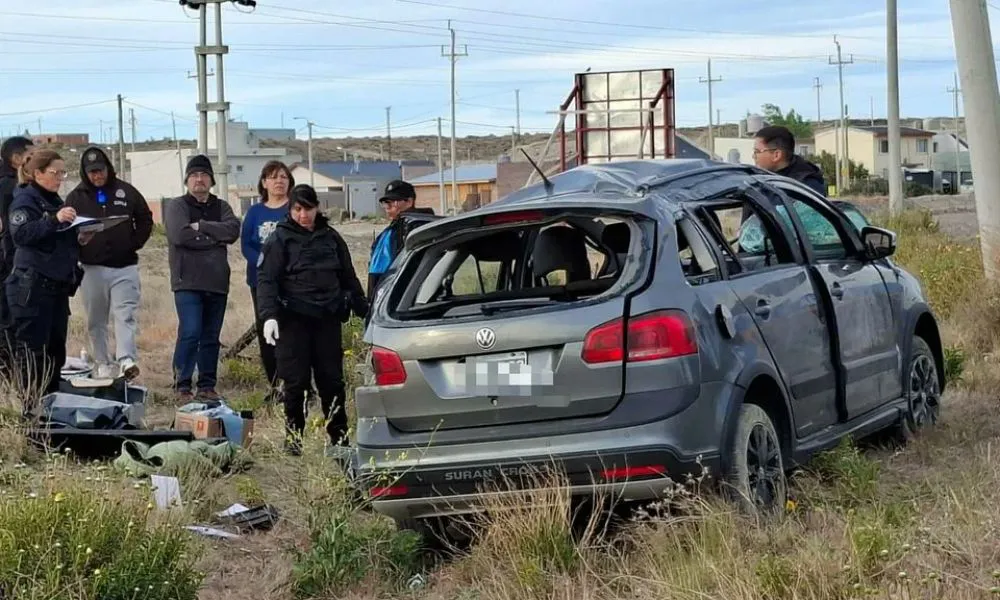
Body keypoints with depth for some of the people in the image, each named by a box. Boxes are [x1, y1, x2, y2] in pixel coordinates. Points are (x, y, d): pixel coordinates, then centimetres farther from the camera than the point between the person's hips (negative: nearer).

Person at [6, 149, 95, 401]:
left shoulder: (55, 201, 19)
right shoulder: (25, 200, -6)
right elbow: (21, 234, -21)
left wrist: (79, 239, 7)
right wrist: (55, 219, -30)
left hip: (58, 285, 8)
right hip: (32, 288, -8)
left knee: (55, 351, 9)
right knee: (33, 351, -8)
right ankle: (31, 408, -7)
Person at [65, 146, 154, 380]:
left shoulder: (126, 192, 6)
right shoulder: (76, 197, 5)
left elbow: (146, 220, 12)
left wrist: (133, 244, 1)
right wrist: (78, 248, -9)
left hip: (125, 266, -1)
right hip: (92, 268, 1)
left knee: (125, 315, -12)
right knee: (96, 321, 5)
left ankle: (126, 360, -22)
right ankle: (103, 365, 11)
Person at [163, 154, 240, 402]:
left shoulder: (221, 207, 16)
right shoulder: (177, 206, 4)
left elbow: (233, 230, -4)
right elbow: (180, 235, -15)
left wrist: (201, 227, -12)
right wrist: (215, 238, -7)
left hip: (217, 282, 5)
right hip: (188, 282, -5)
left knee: (211, 337, 8)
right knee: (190, 333, -13)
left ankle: (207, 386, 14)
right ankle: (182, 386, -7)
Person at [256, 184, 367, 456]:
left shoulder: (330, 237, 13)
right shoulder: (281, 239, 0)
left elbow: (348, 277, 20)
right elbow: (266, 279, -7)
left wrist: (364, 311, 19)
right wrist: (269, 315, -20)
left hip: (328, 318, 3)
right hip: (293, 319, -3)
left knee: (332, 380, 4)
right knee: (295, 381, -2)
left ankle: (339, 437, 11)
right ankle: (293, 437, 9)